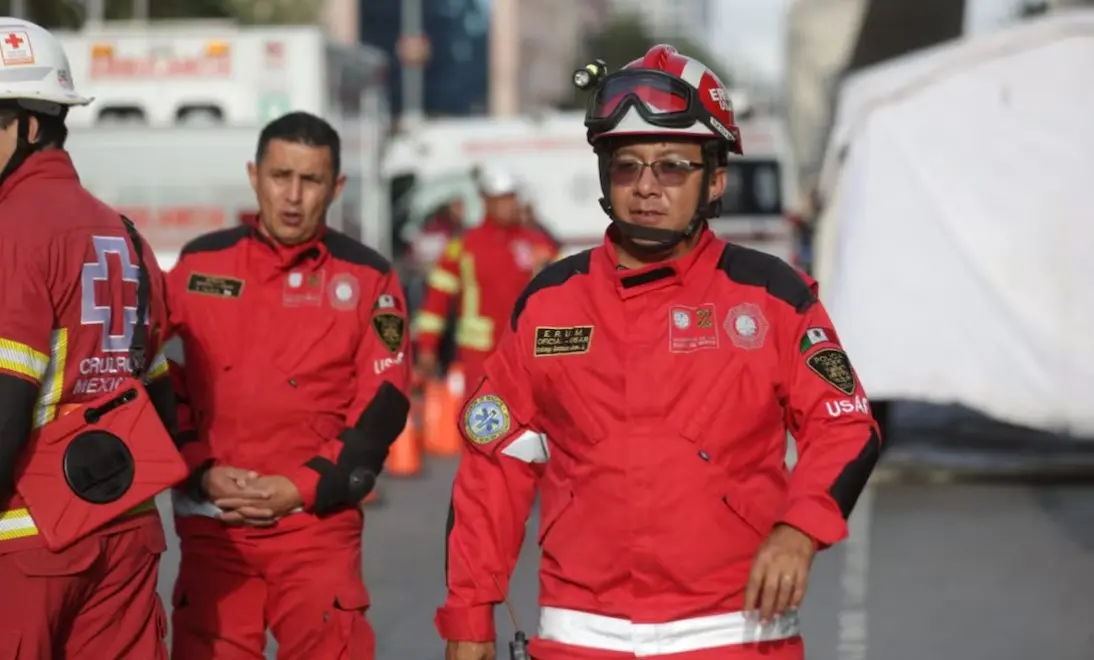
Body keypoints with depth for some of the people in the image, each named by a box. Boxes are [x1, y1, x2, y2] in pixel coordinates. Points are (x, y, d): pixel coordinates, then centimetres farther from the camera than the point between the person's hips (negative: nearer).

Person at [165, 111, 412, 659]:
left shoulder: (368, 279, 4)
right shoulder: (200, 265, 8)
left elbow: (382, 408, -1)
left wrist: (301, 488, -11)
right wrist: (202, 474, -7)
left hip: (319, 527, -2)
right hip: (211, 527, 2)